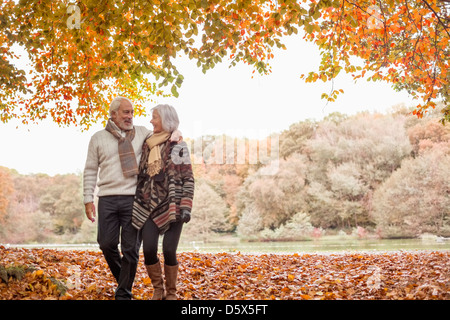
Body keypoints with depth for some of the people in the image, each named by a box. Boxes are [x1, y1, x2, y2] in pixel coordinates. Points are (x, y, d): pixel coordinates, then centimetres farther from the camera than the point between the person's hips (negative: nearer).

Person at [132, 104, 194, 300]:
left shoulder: (179, 147, -1)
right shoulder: (147, 146, 12)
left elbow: (188, 180, -4)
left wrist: (186, 207, -13)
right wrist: (135, 204, 15)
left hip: (172, 207, -3)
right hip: (149, 207, 4)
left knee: (169, 251, -8)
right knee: (148, 249, -8)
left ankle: (171, 293, 13)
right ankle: (158, 289, 14)